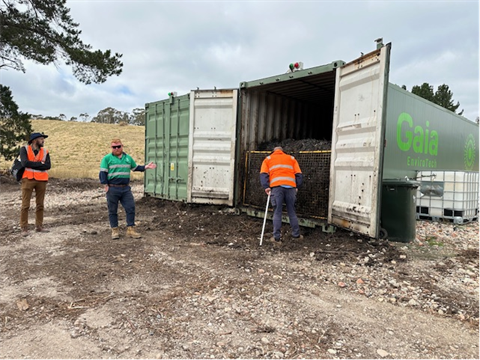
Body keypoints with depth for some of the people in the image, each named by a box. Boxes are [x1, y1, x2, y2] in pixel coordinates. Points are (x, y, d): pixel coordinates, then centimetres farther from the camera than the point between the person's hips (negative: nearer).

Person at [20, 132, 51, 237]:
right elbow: (25, 163, -16)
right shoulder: (24, 149, 0)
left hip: (41, 181, 3)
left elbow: (48, 166, -6)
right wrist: (40, 163, -10)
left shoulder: (45, 152, 8)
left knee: (40, 205, 8)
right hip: (28, 180, -3)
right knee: (25, 205, -1)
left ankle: (39, 226, 17)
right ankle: (24, 228, 5)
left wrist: (32, 165, -11)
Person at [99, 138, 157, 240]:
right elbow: (103, 173, -2)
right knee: (112, 210, 6)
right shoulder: (107, 158, -1)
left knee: (131, 208, 0)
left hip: (126, 188, 3)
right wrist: (106, 185, -10)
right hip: (112, 189, -3)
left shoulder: (128, 157, 12)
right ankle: (114, 230, 18)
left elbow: (135, 167, 24)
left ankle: (130, 229, 9)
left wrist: (145, 167, 9)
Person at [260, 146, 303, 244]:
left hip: (276, 187, -1)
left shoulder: (268, 159, 22)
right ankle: (296, 234, 18)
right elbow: (299, 174, 14)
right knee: (292, 211, 11)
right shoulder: (291, 158, 26)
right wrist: (297, 187, 15)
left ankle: (276, 237, 1)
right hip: (290, 186, 2)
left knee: (277, 213, 2)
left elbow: (263, 174, 5)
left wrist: (266, 187, 1)